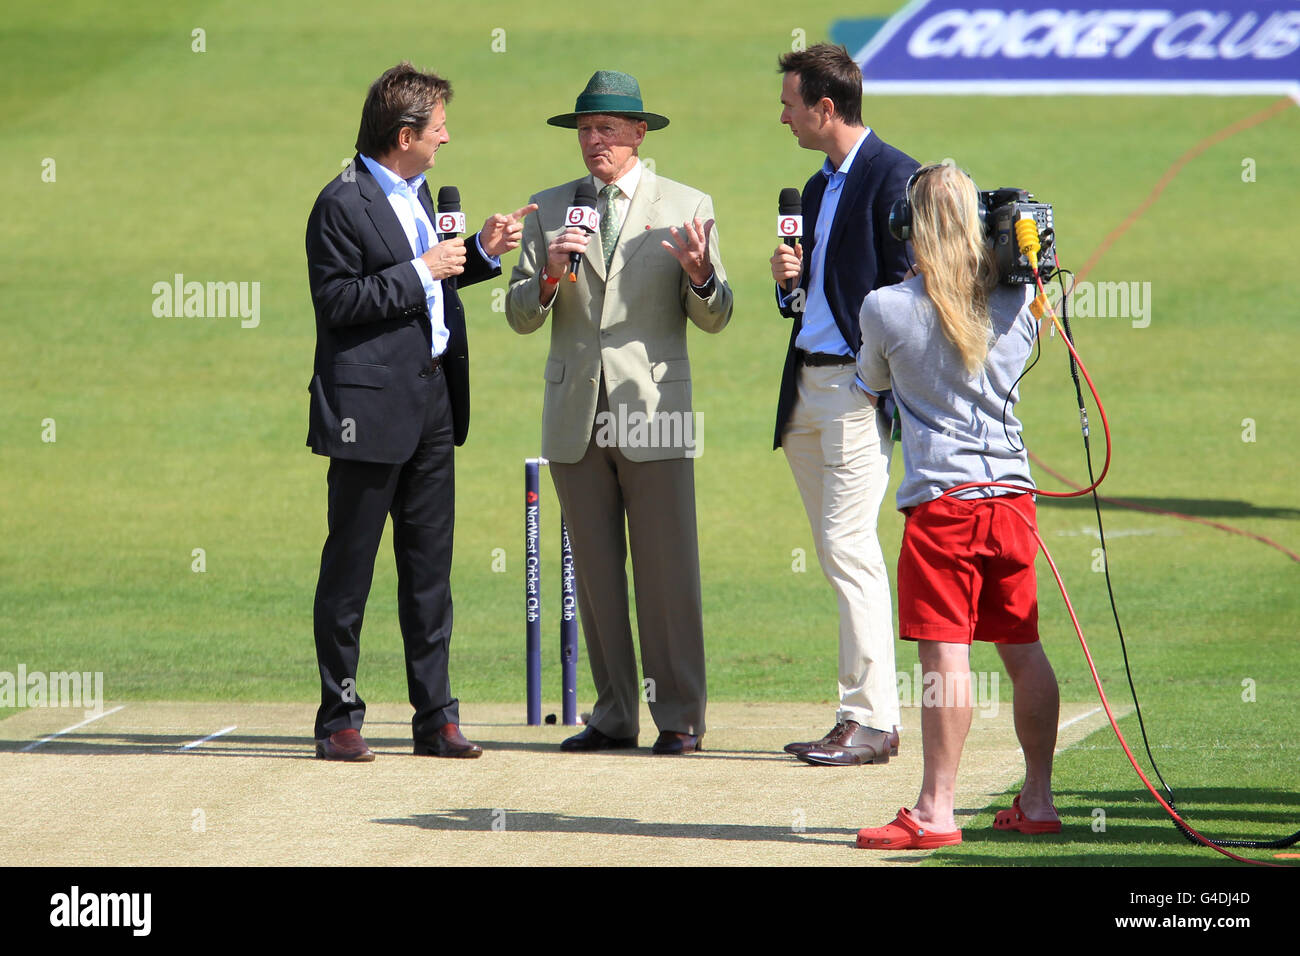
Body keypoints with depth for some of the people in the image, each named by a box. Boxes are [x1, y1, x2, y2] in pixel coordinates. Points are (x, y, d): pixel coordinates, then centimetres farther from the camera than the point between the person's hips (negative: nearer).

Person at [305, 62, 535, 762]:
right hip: (371, 407, -8)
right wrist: (422, 271, -17)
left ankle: (435, 716, 11)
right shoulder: (343, 204, -11)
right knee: (349, 567, -1)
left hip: (432, 401, 8)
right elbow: (337, 301, -18)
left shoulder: (416, 195, 16)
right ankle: (338, 718, 5)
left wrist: (481, 253, 13)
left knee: (430, 566, 8)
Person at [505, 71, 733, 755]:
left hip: (654, 415, -3)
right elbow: (521, 317, 8)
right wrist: (548, 275, -12)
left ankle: (679, 718, 1)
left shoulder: (686, 208, 6)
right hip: (575, 415, 3)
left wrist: (699, 273, -17)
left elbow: (715, 319, 4)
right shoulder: (549, 209, 12)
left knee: (667, 571, -5)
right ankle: (614, 715, 12)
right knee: (595, 572, 6)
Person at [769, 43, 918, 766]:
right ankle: (866, 715, 11)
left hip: (859, 387, -9)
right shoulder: (819, 187, 19)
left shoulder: (894, 177, -9)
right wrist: (790, 282, 3)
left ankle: (872, 720, -12)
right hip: (806, 391, 9)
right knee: (843, 552, 8)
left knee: (848, 548, -13)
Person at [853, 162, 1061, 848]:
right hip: (1012, 489, 5)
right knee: (1023, 649, 12)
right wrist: (1017, 264, 25)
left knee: (946, 654, -9)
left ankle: (936, 811, -12)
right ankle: (1037, 800, 17)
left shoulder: (886, 309, -5)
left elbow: (873, 379, 14)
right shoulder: (1017, 302, 6)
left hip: (942, 496, -5)